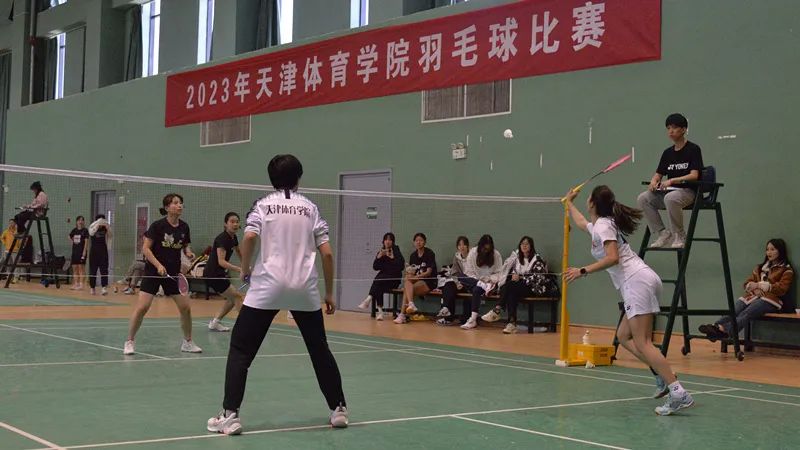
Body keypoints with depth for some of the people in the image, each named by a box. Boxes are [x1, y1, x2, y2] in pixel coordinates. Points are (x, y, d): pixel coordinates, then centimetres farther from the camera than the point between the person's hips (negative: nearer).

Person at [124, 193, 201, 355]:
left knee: (186, 307, 0)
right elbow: (146, 248, -10)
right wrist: (159, 265, -20)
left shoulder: (184, 227, 2)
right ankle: (130, 342, 3)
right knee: (142, 307, -13)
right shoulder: (158, 225, -12)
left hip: (173, 273, 5)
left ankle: (187, 342, 18)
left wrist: (188, 252, -7)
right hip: (153, 271, -5)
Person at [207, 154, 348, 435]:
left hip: (267, 286, -2)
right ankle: (338, 410, 21)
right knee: (320, 350, 17)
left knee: (240, 350, 4)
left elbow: (250, 237, -12)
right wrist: (329, 293, 14)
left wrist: (245, 270, 4)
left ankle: (230, 415, -5)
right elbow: (326, 253, 6)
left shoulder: (263, 204, 7)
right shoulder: (310, 208, 12)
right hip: (305, 289, 2)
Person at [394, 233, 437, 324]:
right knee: (407, 282, -28)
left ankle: (402, 315, -32)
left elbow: (429, 272, -12)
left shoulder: (430, 254, -5)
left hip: (429, 282, -5)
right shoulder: (413, 255, 13)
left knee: (406, 290, -27)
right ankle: (411, 305, -39)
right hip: (416, 281, 5)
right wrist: (409, 273, -14)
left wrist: (416, 277, -25)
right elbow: (411, 272, 11)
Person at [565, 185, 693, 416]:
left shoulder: (603, 225, -4)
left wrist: (583, 271, -17)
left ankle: (679, 394, -26)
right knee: (624, 337, 14)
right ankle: (663, 377, 5)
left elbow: (612, 258, -18)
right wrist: (569, 203, 62)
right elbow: (581, 223, 49)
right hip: (639, 282, 10)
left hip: (637, 281, -10)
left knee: (642, 344, -16)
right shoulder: (597, 225, 24)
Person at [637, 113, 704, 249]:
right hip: (669, 191, 7)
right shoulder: (667, 153, 15)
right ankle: (662, 233, -9)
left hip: (689, 191, -7)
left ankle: (679, 236, -20)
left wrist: (672, 180, -26)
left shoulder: (693, 149, -4)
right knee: (643, 199, -16)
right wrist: (654, 181, -10)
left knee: (670, 198, -39)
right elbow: (658, 174, 15)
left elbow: (694, 175, -14)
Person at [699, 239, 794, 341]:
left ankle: (725, 330, -59)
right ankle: (715, 326, -52)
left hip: (770, 299, -5)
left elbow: (781, 289, -4)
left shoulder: (786, 270, 9)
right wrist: (755, 289, -3)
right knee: (733, 311, -28)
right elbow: (748, 283, 21)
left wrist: (759, 285, -8)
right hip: (753, 296, 5)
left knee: (746, 313, -36)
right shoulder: (760, 267, 28)